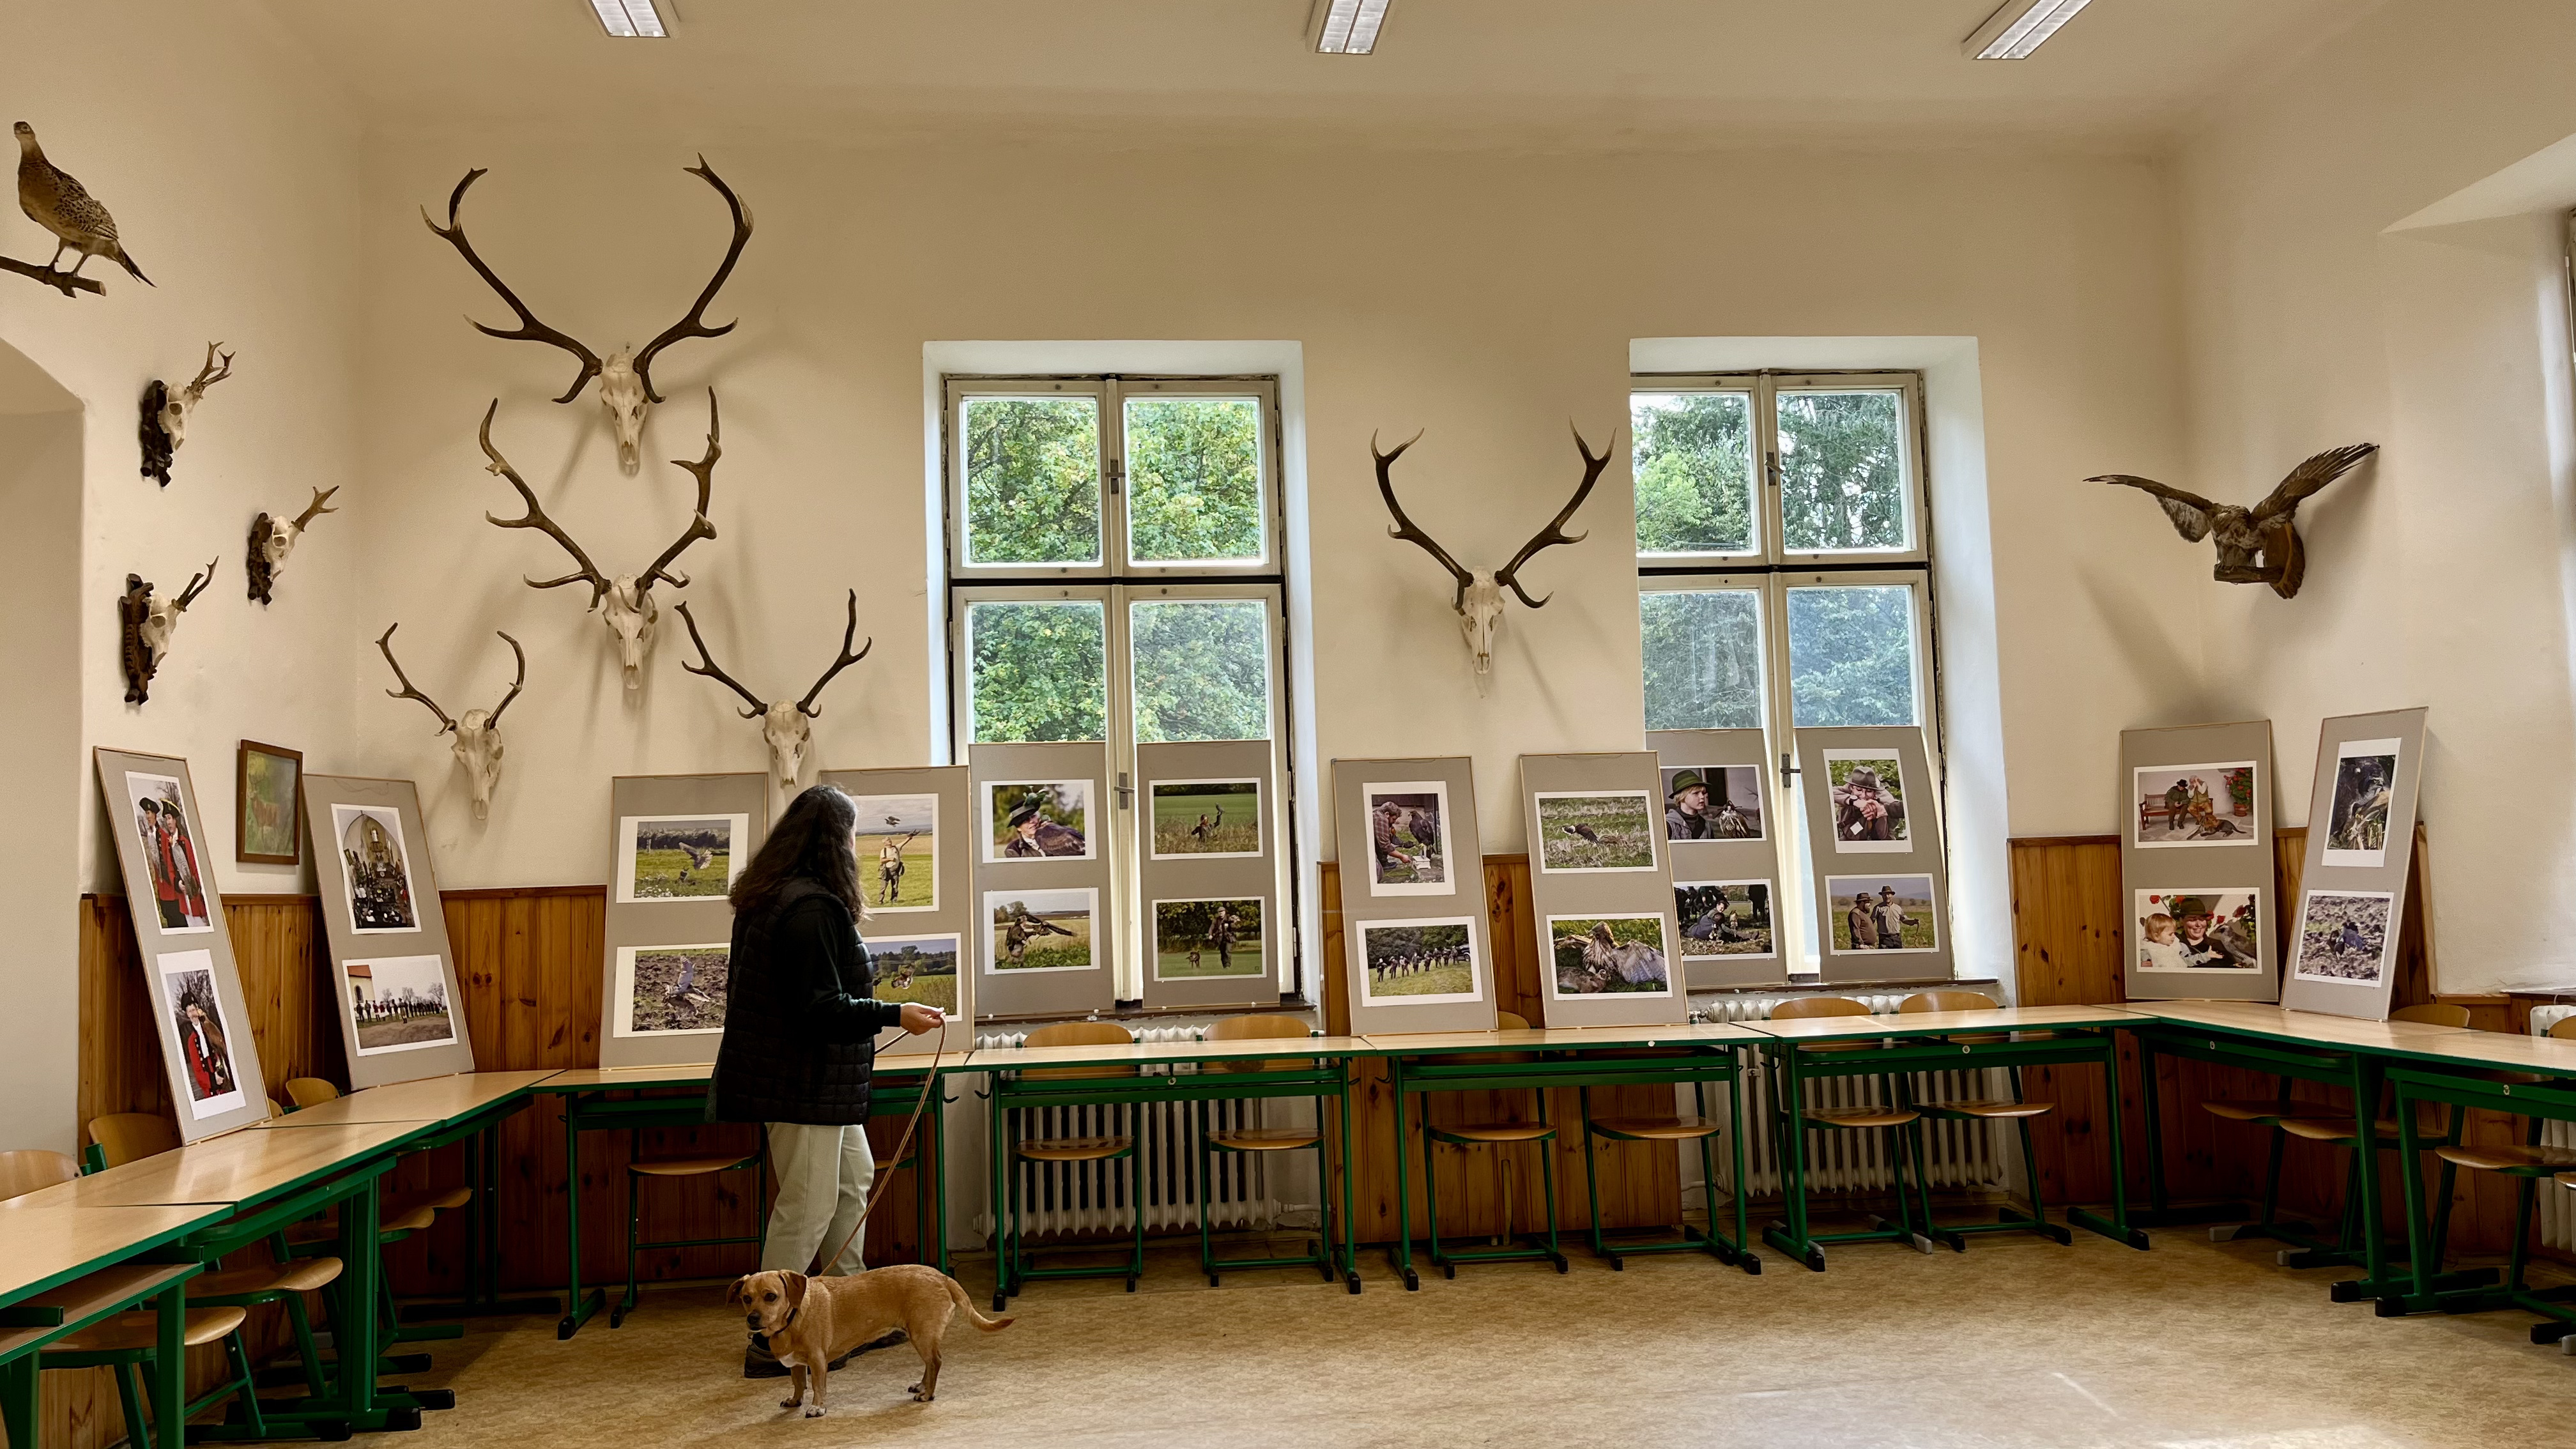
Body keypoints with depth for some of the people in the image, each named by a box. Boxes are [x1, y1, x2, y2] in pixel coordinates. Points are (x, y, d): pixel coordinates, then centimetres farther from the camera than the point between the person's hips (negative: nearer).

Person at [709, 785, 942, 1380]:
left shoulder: (772, 896, 11)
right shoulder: (812, 907, -22)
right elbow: (817, 1006, -26)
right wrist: (894, 1015, -23)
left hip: (822, 1083, 11)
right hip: (804, 1084, -11)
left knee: (853, 1181, 19)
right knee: (806, 1207, -2)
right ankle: (771, 1342, 8)